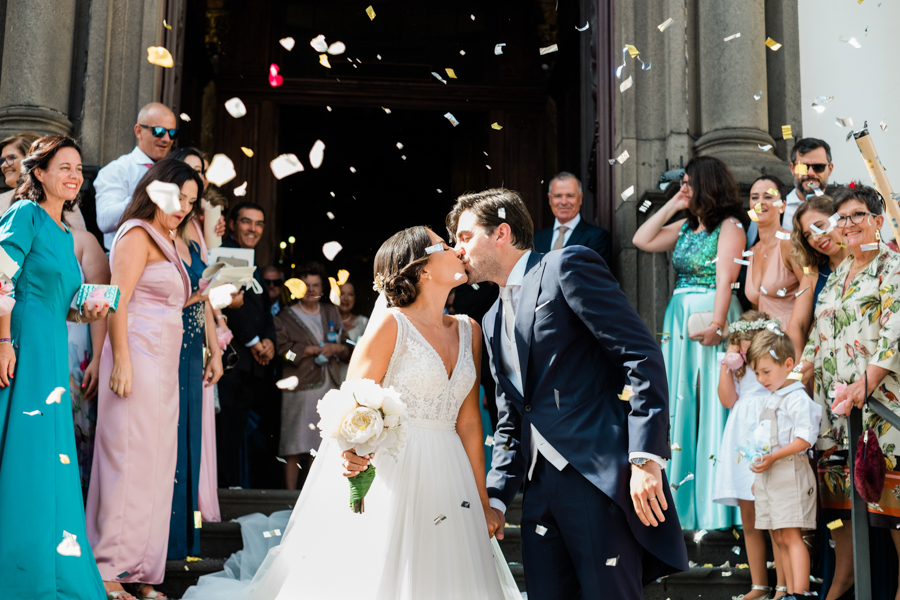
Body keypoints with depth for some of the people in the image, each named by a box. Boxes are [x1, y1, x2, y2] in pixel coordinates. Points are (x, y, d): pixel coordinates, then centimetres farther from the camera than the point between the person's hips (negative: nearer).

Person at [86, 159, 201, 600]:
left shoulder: (165, 242, 23)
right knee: (129, 459, -8)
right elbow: (118, 300, -14)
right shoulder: (137, 234, -4)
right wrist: (121, 360, -20)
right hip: (138, 358, -9)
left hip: (163, 365, 9)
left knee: (156, 466, 8)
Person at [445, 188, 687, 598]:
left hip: (599, 477, -7)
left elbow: (642, 355, -11)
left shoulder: (567, 267, -2)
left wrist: (645, 458, -18)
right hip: (540, 488, 8)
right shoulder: (492, 322, 22)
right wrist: (496, 498, 12)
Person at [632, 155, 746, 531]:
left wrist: (716, 324, -25)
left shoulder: (729, 226, -7)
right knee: (681, 406, 9)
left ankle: (715, 505, 1)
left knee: (711, 405, -5)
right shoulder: (686, 227, 16)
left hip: (711, 320, -8)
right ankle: (684, 498, 17)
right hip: (680, 318, 8)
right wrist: (670, 206, 10)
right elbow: (642, 240, 12)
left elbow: (725, 280, -16)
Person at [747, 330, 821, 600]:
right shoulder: (766, 401, 18)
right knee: (778, 538, 8)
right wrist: (758, 474, 23)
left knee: (791, 535, -12)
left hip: (789, 474, -9)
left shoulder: (798, 398, -11)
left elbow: (805, 438, -18)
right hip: (767, 475, 9)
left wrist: (773, 457, -23)